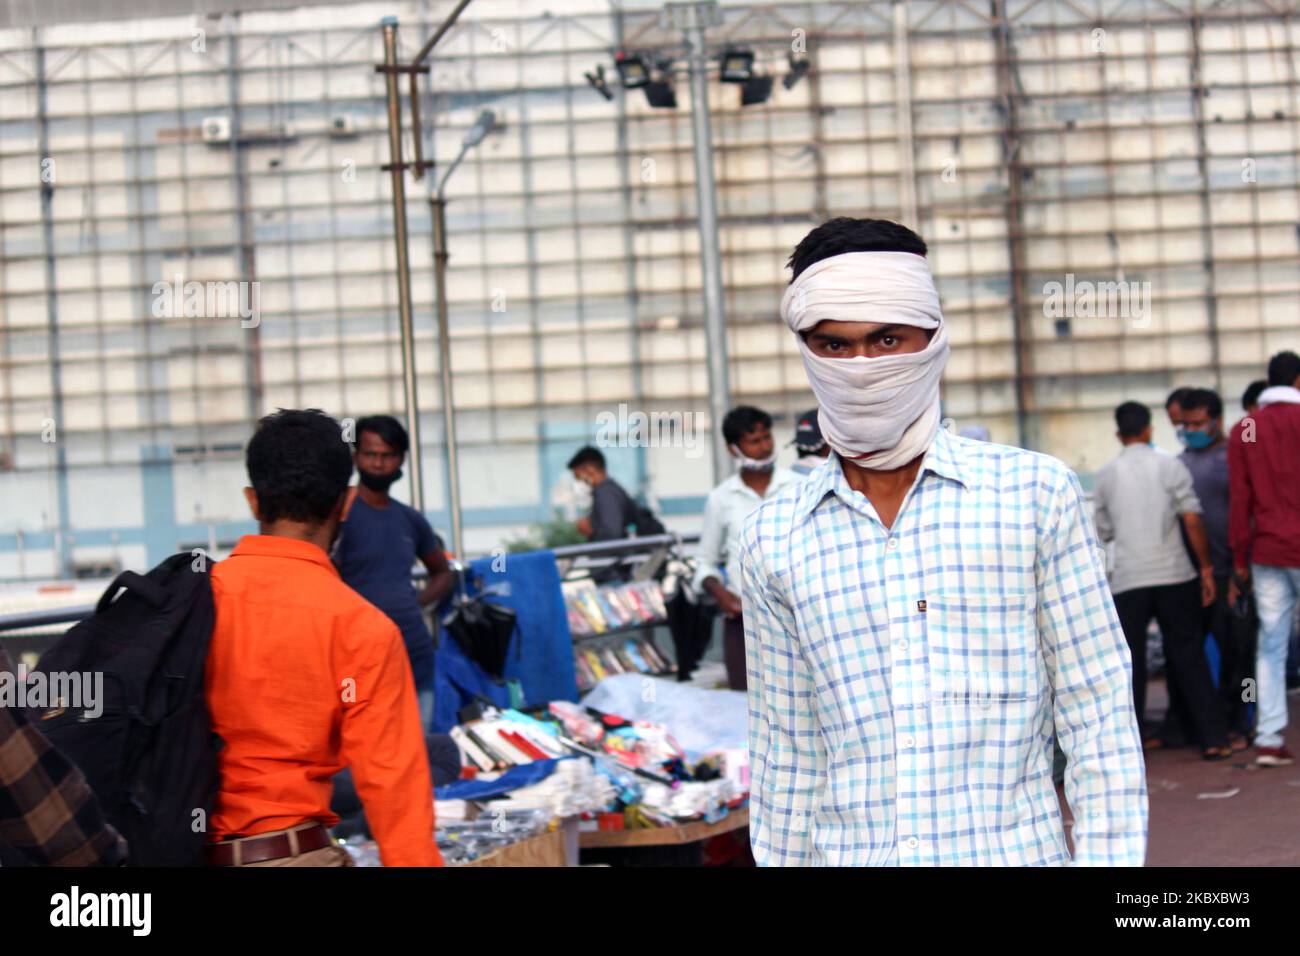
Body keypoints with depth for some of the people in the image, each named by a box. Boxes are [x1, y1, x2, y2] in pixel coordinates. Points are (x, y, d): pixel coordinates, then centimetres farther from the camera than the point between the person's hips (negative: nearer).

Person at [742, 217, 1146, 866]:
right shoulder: (772, 539, 3)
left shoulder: (1034, 494, -3)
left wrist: (1107, 855, -7)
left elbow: (1098, 720, -2)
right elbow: (786, 755, 8)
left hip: (1015, 848, -2)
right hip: (849, 852, 2)